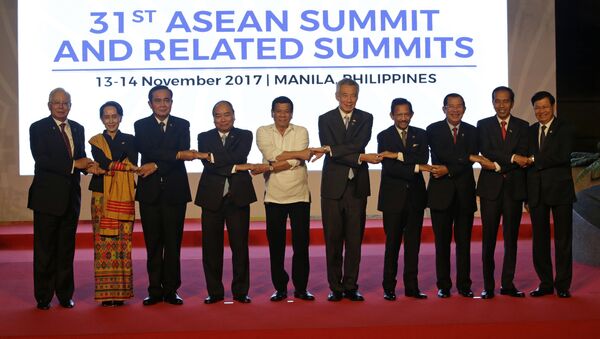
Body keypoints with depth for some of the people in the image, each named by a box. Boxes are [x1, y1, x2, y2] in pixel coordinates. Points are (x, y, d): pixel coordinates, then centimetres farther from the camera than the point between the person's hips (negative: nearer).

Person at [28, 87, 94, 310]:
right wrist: (74, 164, -20)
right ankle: (43, 297, 11)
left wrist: (88, 165, -10)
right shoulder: (38, 128, -4)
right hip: (47, 197, -5)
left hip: (71, 197, 5)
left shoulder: (78, 129, 13)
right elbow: (41, 159, -16)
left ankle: (65, 295, 19)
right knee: (45, 249, 2)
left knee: (66, 248, 10)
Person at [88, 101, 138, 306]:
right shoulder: (96, 141, 11)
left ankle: (121, 291, 2)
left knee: (123, 242, -3)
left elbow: (133, 163, -4)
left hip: (124, 197, 0)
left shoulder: (130, 140, 13)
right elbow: (103, 162, -7)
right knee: (103, 241, -5)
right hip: (102, 195, 0)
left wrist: (108, 167, -11)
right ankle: (105, 292, 0)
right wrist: (123, 165, -8)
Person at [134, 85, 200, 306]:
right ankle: (155, 290, 12)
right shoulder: (141, 126, 6)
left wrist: (156, 166, -14)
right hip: (150, 191, 0)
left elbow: (185, 155, -6)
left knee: (173, 243, 2)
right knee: (153, 244, 4)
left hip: (175, 191, 0)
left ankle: (171, 290, 10)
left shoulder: (182, 125, 7)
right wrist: (178, 154, -21)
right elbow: (147, 150, -12)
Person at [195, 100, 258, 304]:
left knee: (240, 245, 1)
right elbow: (208, 164, -7)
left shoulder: (244, 136, 8)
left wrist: (212, 156, -11)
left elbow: (237, 156, -12)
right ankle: (215, 291, 13)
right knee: (211, 246, 3)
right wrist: (236, 167, -12)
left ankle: (240, 291, 10)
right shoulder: (204, 137, 9)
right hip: (212, 197, 1)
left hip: (238, 197, -1)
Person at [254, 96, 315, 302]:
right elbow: (272, 155, -13)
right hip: (274, 197, 0)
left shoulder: (301, 132, 5)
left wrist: (270, 167, -17)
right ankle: (280, 288, 16)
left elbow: (298, 162, -11)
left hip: (299, 195, 0)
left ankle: (301, 288, 12)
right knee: (276, 244, 5)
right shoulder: (263, 132, 5)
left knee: (301, 243, 2)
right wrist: (299, 153, -11)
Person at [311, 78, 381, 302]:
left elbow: (359, 144, -13)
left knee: (354, 239, 5)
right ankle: (335, 287, 12)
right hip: (333, 186, -1)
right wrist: (361, 158, -17)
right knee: (333, 239, 3)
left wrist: (329, 149, -19)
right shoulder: (325, 119, 2)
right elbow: (331, 153, -10)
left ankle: (351, 286, 13)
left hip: (357, 186, 1)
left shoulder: (365, 119, 6)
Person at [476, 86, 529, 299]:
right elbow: (486, 152, -8)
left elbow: (522, 156, -4)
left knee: (511, 238, 6)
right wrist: (512, 157, -15)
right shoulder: (483, 125, 6)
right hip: (490, 187, -1)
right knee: (488, 238, 0)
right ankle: (488, 286, 5)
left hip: (514, 187, 1)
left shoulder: (523, 127, 8)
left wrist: (498, 165, -11)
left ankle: (508, 284, 13)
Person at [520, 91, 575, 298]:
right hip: (536, 192, 4)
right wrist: (526, 192, 1)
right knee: (539, 239, 8)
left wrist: (534, 160, -12)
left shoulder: (564, 129, -1)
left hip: (560, 190, -4)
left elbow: (563, 156, -17)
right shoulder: (529, 131, 12)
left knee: (563, 238, 2)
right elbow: (525, 160, 8)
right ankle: (545, 283, 17)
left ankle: (563, 285, 10)